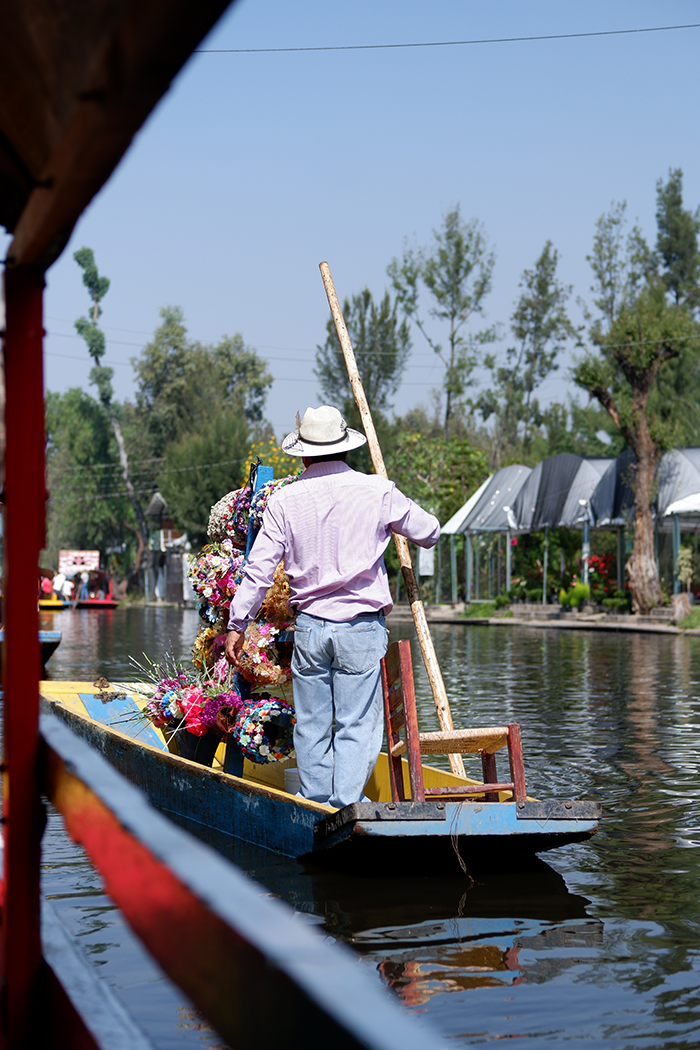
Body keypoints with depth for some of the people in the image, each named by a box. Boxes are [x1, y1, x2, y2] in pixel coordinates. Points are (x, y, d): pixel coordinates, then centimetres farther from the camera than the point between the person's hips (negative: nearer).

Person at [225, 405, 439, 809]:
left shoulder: (286, 500, 0)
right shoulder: (377, 491, -3)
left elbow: (260, 568, -1)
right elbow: (430, 533, 9)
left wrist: (237, 624, 7)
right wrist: (401, 514, 30)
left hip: (309, 627, 2)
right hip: (361, 628, -2)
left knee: (312, 726, 11)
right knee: (357, 726, 1)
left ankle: (316, 807, 17)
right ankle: (346, 808, -5)